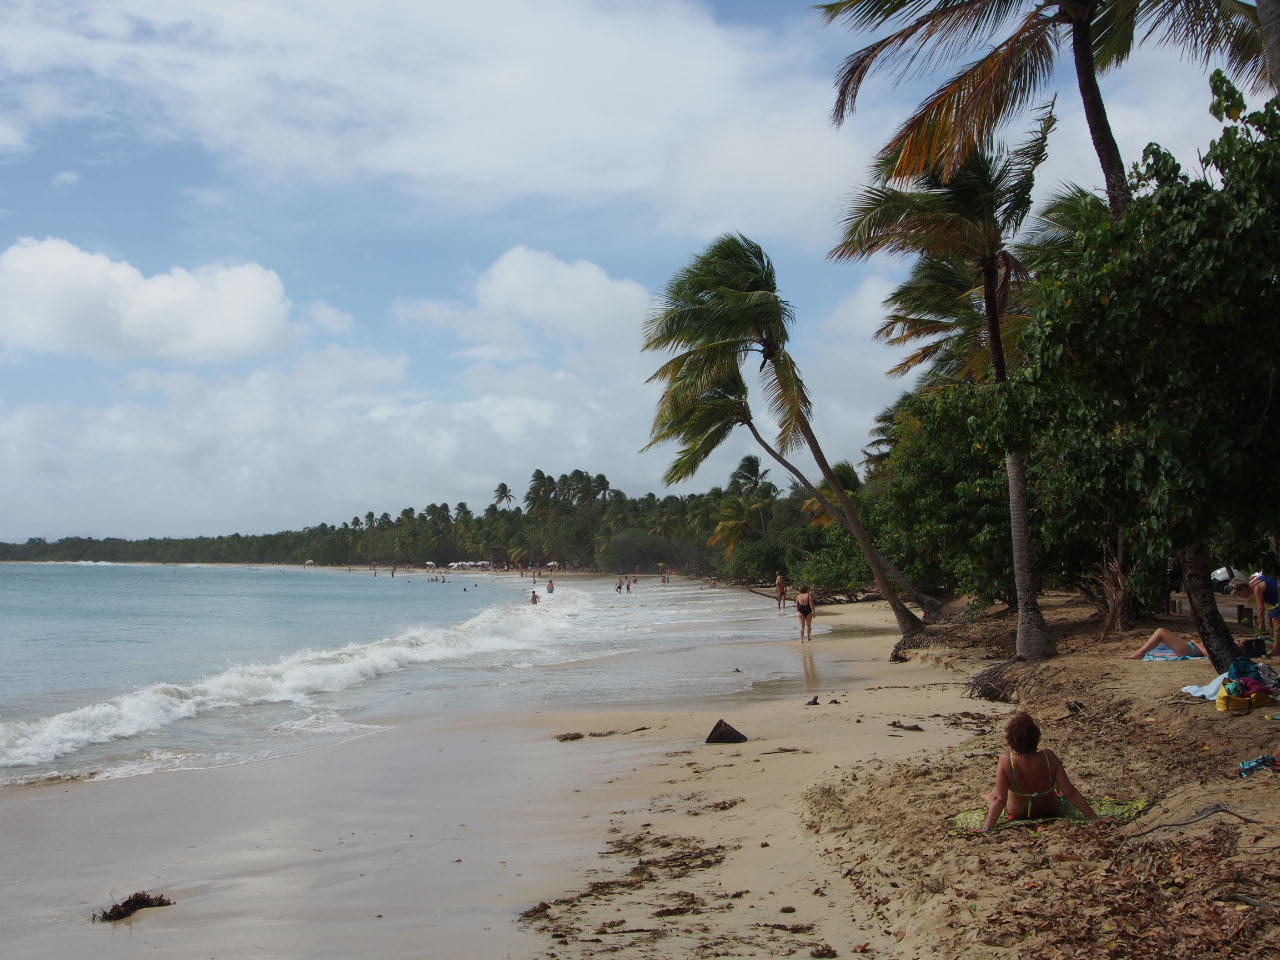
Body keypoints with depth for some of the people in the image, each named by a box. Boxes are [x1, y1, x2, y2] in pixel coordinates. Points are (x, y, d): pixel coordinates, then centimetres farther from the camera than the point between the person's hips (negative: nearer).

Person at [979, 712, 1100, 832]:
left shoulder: (1005, 760, -33)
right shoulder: (1049, 757, -30)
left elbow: (999, 799, -33)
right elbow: (1070, 792, -25)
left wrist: (986, 828, -31)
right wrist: (1093, 817, -17)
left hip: (1017, 814, -1)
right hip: (1051, 812, 1)